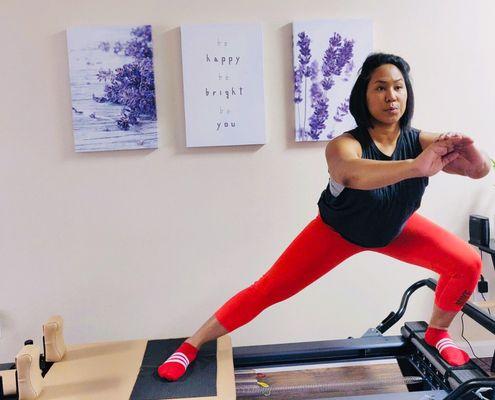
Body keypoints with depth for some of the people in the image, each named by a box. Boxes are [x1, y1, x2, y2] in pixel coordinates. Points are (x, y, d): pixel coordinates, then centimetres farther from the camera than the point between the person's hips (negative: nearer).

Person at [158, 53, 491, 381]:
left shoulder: (421, 142, -25)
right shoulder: (345, 144, -35)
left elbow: (481, 170, -34)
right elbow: (349, 172, -59)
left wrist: (470, 154, -58)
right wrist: (415, 166, -74)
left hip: (395, 228, 4)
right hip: (338, 231, -3)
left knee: (468, 264, -7)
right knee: (267, 291, -7)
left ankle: (437, 335, 21)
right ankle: (191, 346, 9)